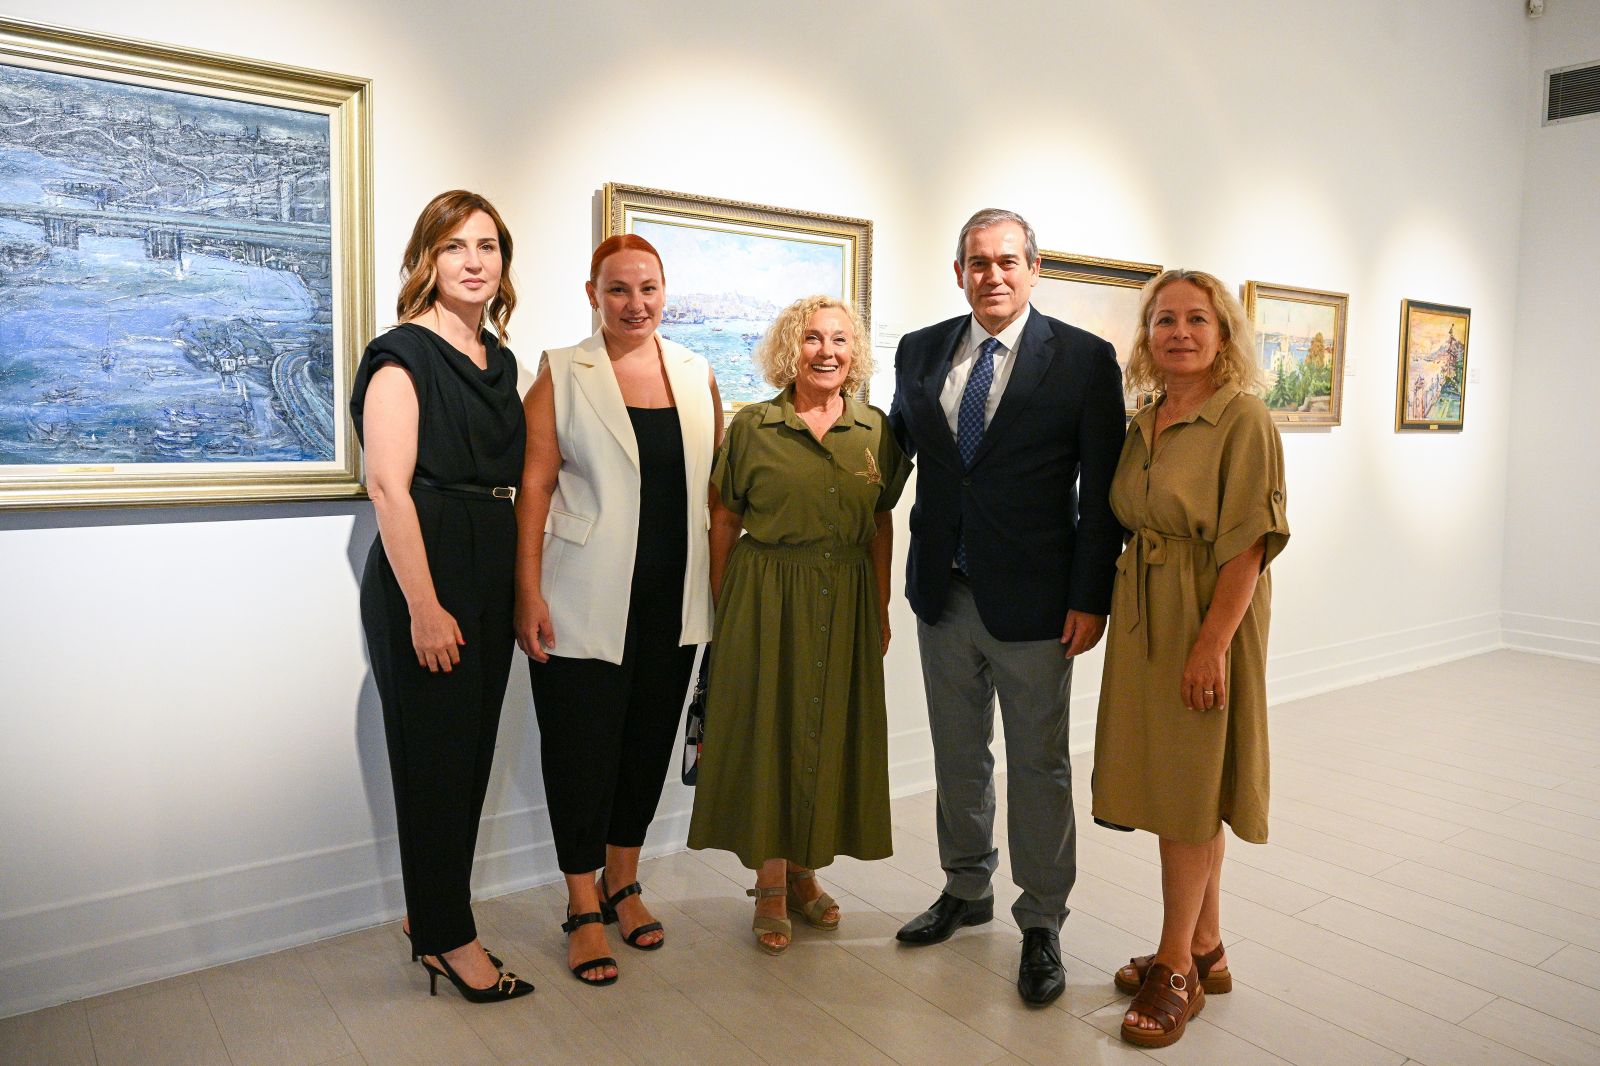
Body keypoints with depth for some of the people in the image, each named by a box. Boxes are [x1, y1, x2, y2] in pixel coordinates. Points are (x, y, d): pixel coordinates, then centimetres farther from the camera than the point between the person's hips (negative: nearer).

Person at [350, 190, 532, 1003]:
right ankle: (449, 937, 18)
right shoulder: (402, 355, -8)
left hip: (492, 576, 8)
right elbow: (389, 487, -15)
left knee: (472, 751, 13)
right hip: (422, 576, -7)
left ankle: (433, 917, 29)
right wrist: (424, 607, -20)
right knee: (435, 757, 3)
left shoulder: (500, 359, 14)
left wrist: (521, 584, 12)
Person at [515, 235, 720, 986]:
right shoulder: (561, 374, -2)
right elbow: (535, 485, -7)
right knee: (582, 747, 4)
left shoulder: (697, 376, 8)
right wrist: (529, 593, -13)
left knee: (650, 741, 14)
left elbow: (717, 486, 10)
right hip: (585, 603, -4)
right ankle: (584, 908, 22)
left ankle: (622, 883, 34)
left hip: (673, 603, 4)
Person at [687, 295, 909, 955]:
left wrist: (881, 610, 6)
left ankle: (805, 873, 28)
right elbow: (725, 521, 1)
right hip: (765, 598, -2)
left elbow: (882, 525, 8)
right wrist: (724, 606, -2)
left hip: (846, 603, 3)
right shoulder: (752, 427, -3)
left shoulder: (876, 430, 4)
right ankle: (770, 885, 20)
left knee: (832, 732, 10)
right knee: (768, 731, 4)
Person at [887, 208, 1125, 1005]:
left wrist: (1090, 598, -11)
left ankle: (1041, 925, 27)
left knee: (1038, 767, 9)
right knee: (957, 757, 18)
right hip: (944, 595, 4)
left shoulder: (1084, 359, -7)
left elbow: (1102, 491, -8)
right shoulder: (919, 351, 5)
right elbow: (898, 447, 15)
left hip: (1034, 603, -4)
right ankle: (966, 891, 39)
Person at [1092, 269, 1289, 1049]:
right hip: (1143, 617, 7)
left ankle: (1177, 969, 18)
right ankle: (1204, 949, 30)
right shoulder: (1142, 426, 9)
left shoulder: (1243, 419, -12)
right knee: (1177, 787, 14)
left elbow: (1248, 544, -17)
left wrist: (1212, 643, -21)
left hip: (1207, 618, -7)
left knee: (1187, 788, 2)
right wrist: (1100, 605, 5)